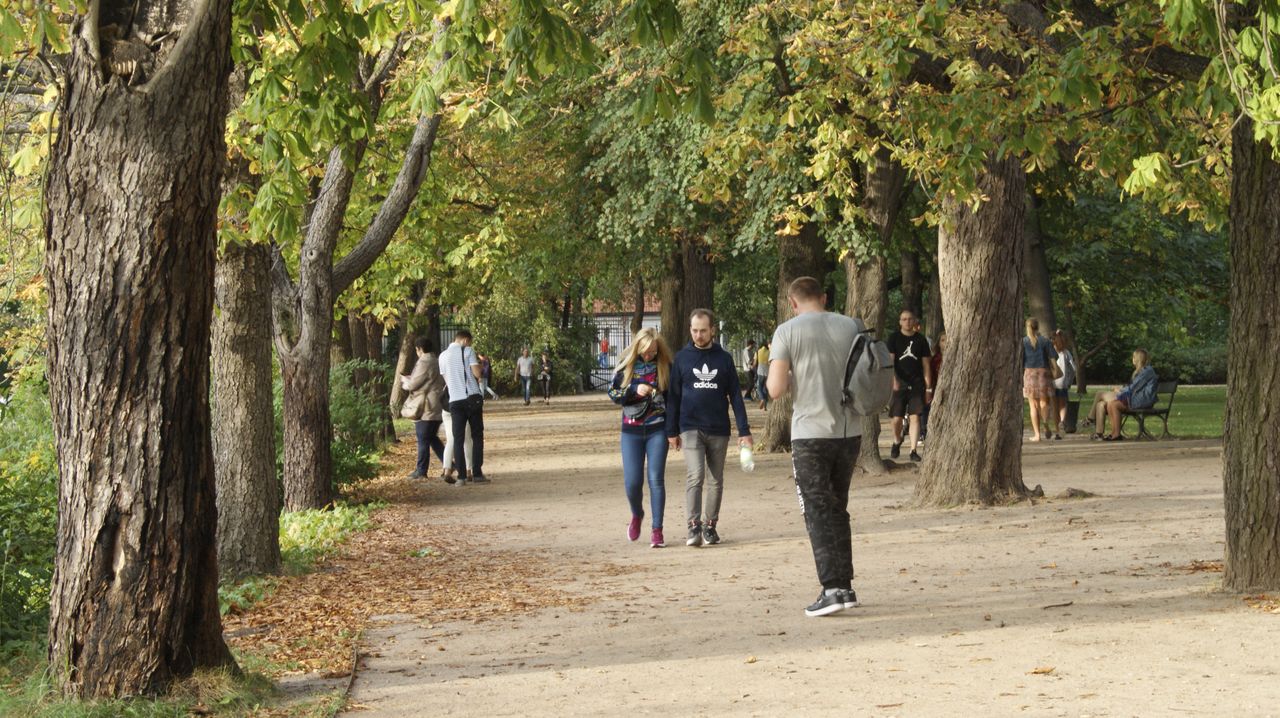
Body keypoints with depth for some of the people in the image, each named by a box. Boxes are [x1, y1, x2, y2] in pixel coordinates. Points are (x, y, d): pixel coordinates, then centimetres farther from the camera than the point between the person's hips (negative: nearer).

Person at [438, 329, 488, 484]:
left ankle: (461, 475, -2)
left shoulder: (443, 356, 10)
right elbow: (477, 373, -8)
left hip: (455, 400, 3)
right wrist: (478, 362, 11)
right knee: (477, 436, 6)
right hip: (472, 398, -2)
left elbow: (446, 380, 15)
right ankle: (477, 473, 2)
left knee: (458, 438, 4)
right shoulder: (468, 351, -1)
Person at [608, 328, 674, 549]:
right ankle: (637, 515, 30)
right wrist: (634, 390, -18)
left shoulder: (665, 366, -1)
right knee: (632, 482, -2)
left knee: (656, 479, -6)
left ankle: (656, 530, 0)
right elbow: (612, 392, 0)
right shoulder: (626, 365, 0)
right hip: (631, 431, 1)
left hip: (657, 431, -1)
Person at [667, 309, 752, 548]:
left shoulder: (724, 359, 4)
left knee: (716, 481, 7)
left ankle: (710, 526, 17)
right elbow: (673, 396, 6)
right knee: (695, 476, -15)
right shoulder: (682, 358, 3)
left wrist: (744, 431, -2)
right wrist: (672, 431, 2)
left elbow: (735, 396, 4)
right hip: (691, 428, -2)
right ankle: (694, 527, -16)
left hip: (719, 430, 2)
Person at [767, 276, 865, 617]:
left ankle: (833, 589, -11)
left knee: (819, 512, -1)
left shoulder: (788, 332, -6)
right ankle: (845, 586, 18)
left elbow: (775, 389, -11)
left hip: (810, 433, -4)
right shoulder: (852, 327, 5)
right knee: (838, 509, 17)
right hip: (849, 431, 4)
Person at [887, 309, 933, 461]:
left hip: (917, 384, 1)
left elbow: (926, 364, 10)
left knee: (915, 417, -6)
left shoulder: (921, 339, 8)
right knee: (897, 418, 2)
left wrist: (928, 387, 7)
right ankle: (897, 443, 29)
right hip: (899, 384, -1)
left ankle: (914, 450, -4)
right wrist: (894, 380, -19)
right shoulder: (894, 338, 3)